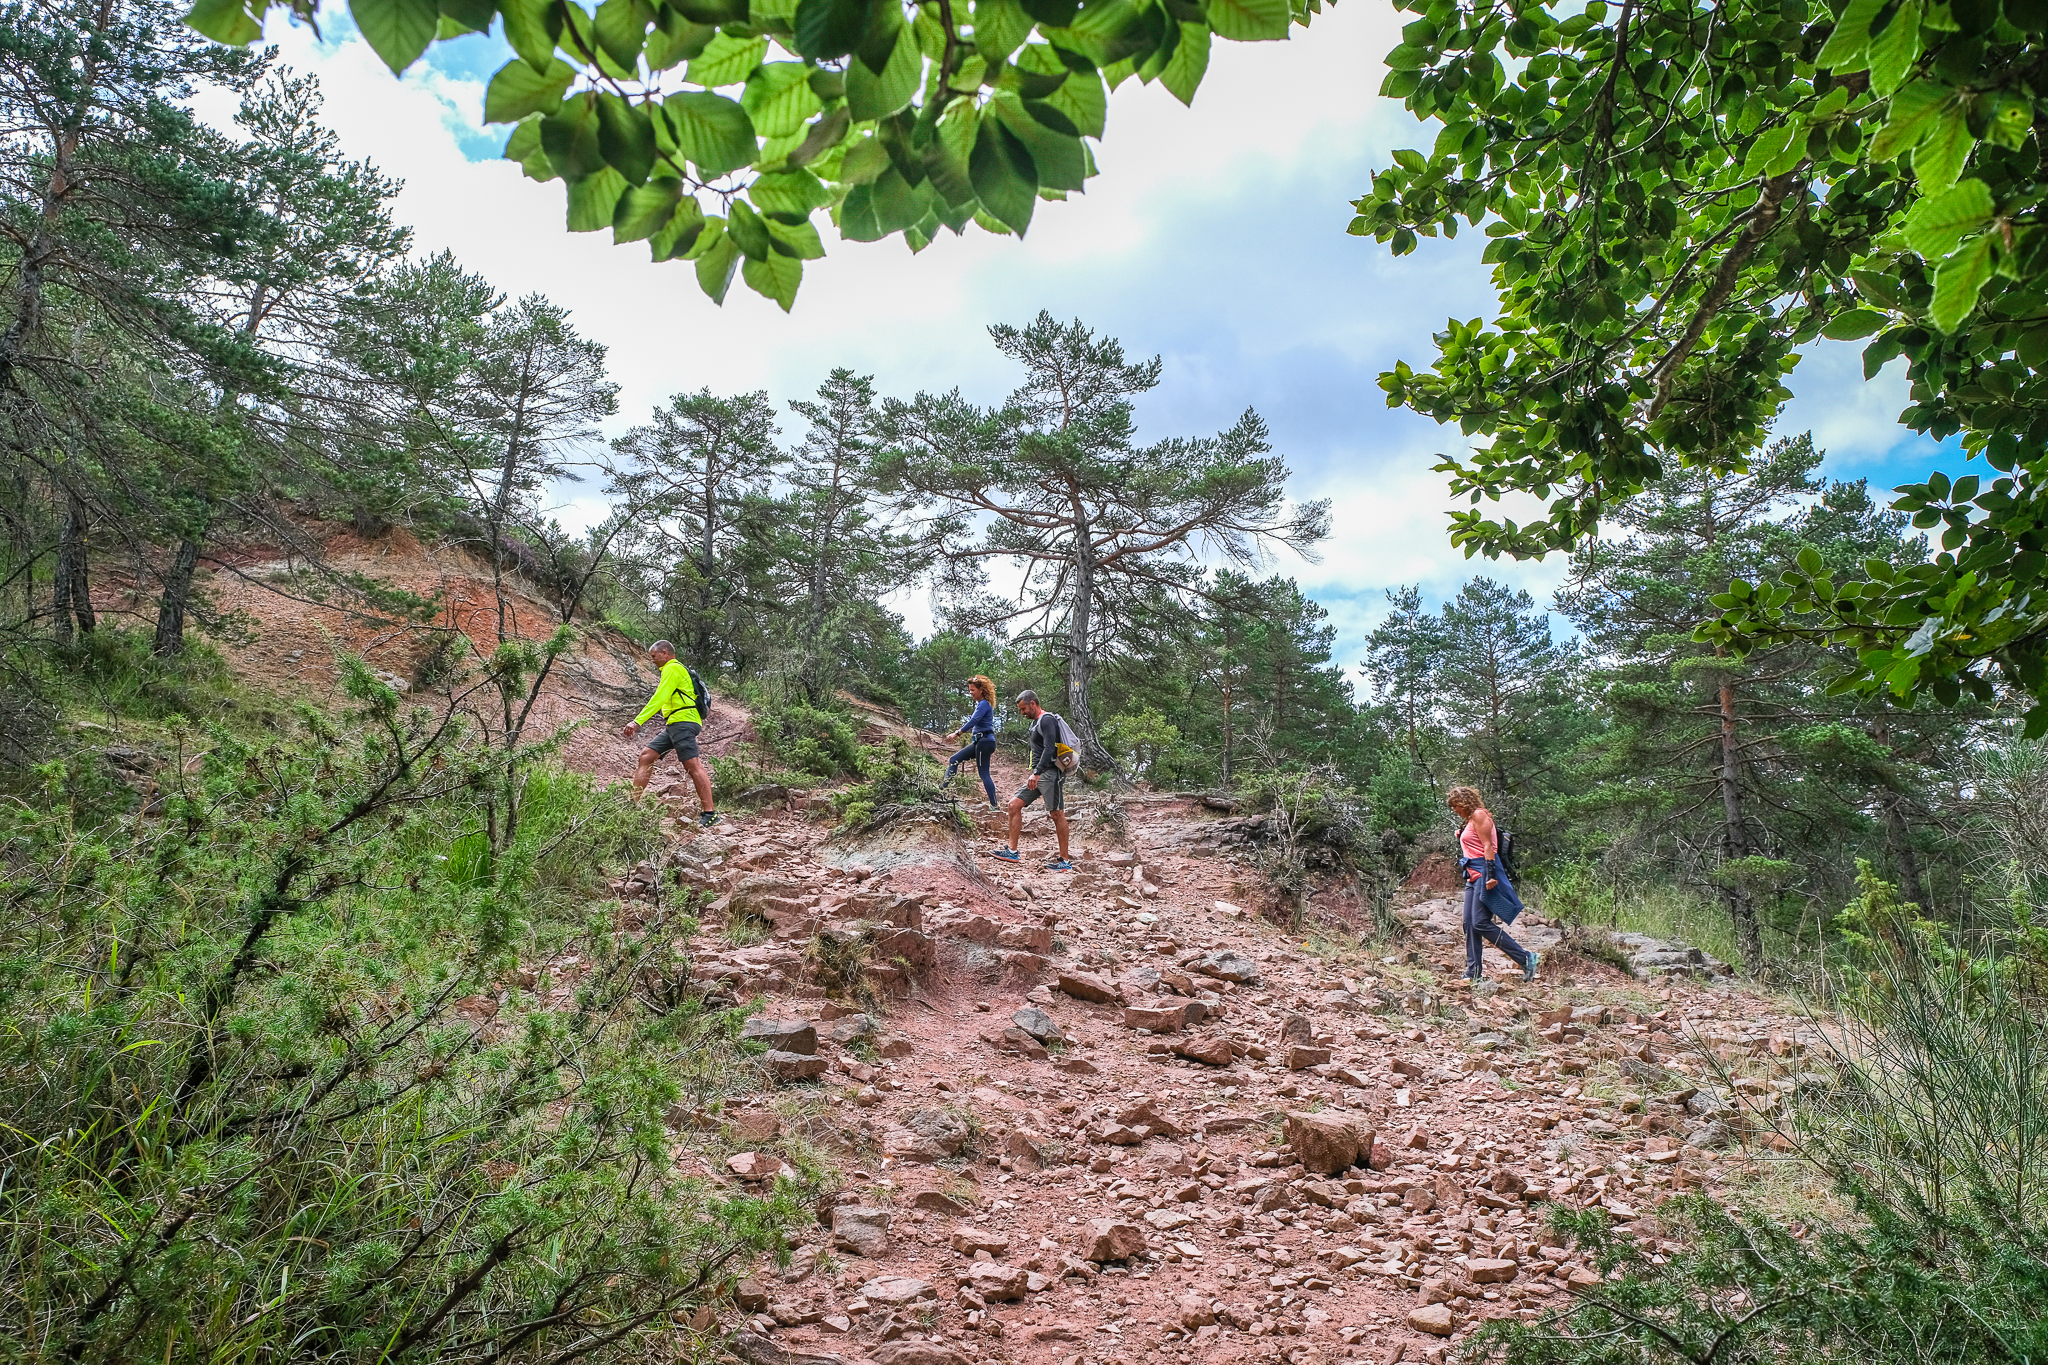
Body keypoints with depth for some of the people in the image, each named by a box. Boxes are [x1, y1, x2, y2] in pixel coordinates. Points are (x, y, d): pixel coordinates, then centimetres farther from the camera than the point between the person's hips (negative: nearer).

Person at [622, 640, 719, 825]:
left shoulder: (673, 668, -5)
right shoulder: (681, 670, 27)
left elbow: (659, 698, -17)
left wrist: (637, 721, -22)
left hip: (683, 722, -11)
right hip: (674, 725, 11)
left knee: (692, 765, -16)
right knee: (646, 756, 5)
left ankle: (710, 813, -20)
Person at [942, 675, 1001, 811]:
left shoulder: (984, 704, -13)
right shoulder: (981, 704, 16)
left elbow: (973, 721, -22)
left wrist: (957, 734, -23)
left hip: (984, 742, -10)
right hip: (979, 742, 10)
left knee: (984, 773, -8)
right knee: (954, 760, 9)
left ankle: (994, 805, -4)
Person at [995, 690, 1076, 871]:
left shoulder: (1047, 720, -11)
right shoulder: (1036, 723, 20)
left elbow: (1049, 749, -22)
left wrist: (1037, 773, -27)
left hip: (1051, 773, -10)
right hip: (1039, 775, 10)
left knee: (1057, 814, -7)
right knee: (1014, 804, 4)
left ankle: (1065, 861, -2)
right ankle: (1012, 850, 6)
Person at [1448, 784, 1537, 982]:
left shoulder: (1479, 814, -6)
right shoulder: (1470, 821, 23)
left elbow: (1488, 846, -16)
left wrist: (1490, 876, -22)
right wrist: (1460, 838, 17)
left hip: (1484, 874, -10)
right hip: (1474, 877, 10)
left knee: (1481, 923, -17)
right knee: (1470, 924, 4)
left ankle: (1527, 959, -15)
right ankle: (1473, 973, 6)